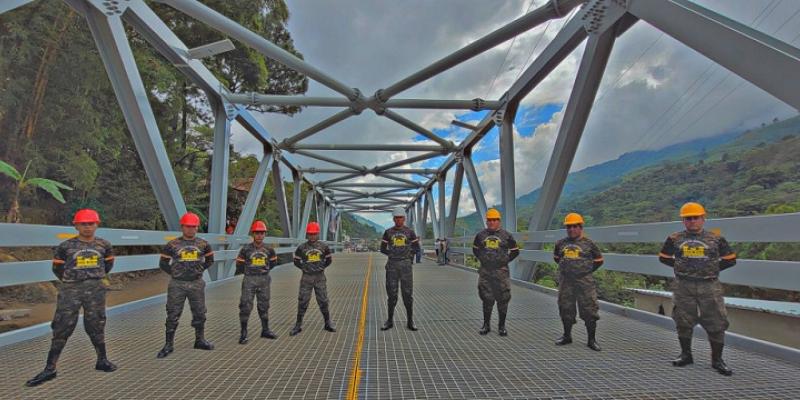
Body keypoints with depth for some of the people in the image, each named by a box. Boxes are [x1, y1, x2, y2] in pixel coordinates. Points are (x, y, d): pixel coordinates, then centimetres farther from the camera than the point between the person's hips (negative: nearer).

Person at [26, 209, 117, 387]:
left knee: (96, 326, 9)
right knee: (61, 328, 2)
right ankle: (49, 369, 13)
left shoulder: (104, 245, 2)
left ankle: (102, 361, 20)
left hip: (95, 289, 1)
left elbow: (108, 264, 16)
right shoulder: (66, 246, -3)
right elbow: (57, 268, 8)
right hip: (70, 290, -1)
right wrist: (70, 282, 10)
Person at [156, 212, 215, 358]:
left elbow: (209, 260, 14)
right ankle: (168, 345, 17)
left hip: (197, 284, 2)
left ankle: (200, 340, 26)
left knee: (199, 313, 11)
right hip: (177, 285, -2)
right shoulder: (172, 245, -4)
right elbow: (163, 263, 5)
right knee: (173, 315, 4)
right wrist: (175, 273, 1)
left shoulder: (203, 244, 1)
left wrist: (200, 270, 6)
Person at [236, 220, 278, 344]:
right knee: (246, 306, -2)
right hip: (249, 280, -3)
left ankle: (265, 330, 25)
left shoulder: (269, 249, 0)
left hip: (264, 280, 3)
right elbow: (239, 265, 2)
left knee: (264, 305, 13)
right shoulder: (246, 249, -8)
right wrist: (249, 272, 10)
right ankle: (243, 333, 9)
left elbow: (273, 262, 17)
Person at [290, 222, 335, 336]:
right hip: (306, 277, -1)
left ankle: (328, 323, 21)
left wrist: (322, 267, -2)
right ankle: (298, 325, 14)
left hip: (320, 276, 1)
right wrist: (304, 268, -5)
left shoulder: (324, 246, 1)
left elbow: (329, 260, 10)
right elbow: (296, 261, 6)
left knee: (323, 300, 7)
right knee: (302, 301, 2)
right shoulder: (302, 248, -2)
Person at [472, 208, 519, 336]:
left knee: (502, 299, 3)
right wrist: (481, 259, 8)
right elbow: (475, 249, 20)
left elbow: (515, 251, 9)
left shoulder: (506, 235, 0)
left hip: (501, 271, -1)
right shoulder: (481, 235, 6)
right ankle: (486, 325, 21)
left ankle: (502, 326, 16)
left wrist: (506, 260, 1)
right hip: (485, 271, 2)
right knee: (486, 298, 9)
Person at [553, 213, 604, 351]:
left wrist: (587, 271, 5)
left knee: (589, 310, 0)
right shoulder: (561, 243, 5)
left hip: (584, 281, -3)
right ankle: (567, 336, 27)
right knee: (565, 309, 11)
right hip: (565, 281, 3)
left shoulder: (588, 243, -3)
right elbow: (556, 257, 22)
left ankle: (592, 340, 14)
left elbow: (599, 260, 8)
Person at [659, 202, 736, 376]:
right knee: (683, 321, 8)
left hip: (710, 286, 0)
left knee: (716, 322, 4)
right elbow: (663, 257, 12)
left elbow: (730, 259, 10)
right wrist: (680, 266, 2)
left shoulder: (716, 239, 2)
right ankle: (686, 355, 24)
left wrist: (713, 268, 0)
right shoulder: (674, 239, 1)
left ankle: (717, 360, 21)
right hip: (683, 286, 0)